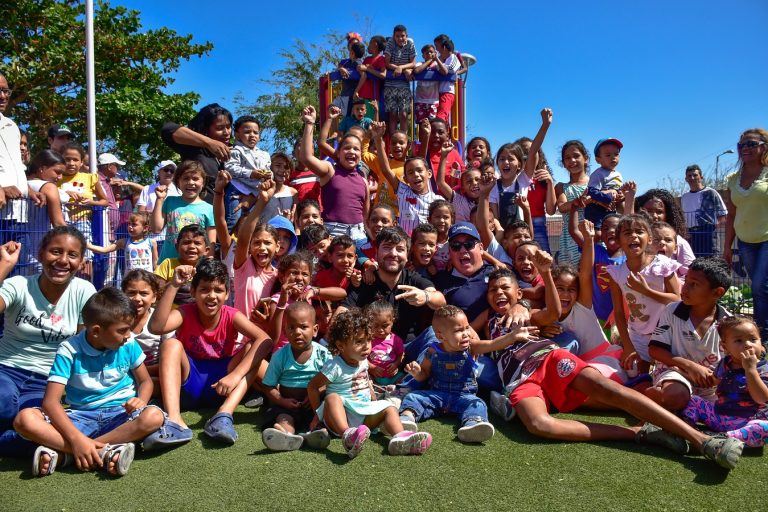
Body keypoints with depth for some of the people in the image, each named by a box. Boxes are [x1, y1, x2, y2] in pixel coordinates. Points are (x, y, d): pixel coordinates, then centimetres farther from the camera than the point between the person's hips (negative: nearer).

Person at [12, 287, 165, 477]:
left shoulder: (129, 344, -2)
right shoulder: (69, 350, -9)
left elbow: (145, 381, 8)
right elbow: (51, 400, -16)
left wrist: (140, 400, -18)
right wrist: (76, 438, -32)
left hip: (121, 414, 1)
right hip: (81, 417, 0)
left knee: (154, 416, -33)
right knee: (25, 419, -25)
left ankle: (63, 453, -27)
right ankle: (104, 452, -34)